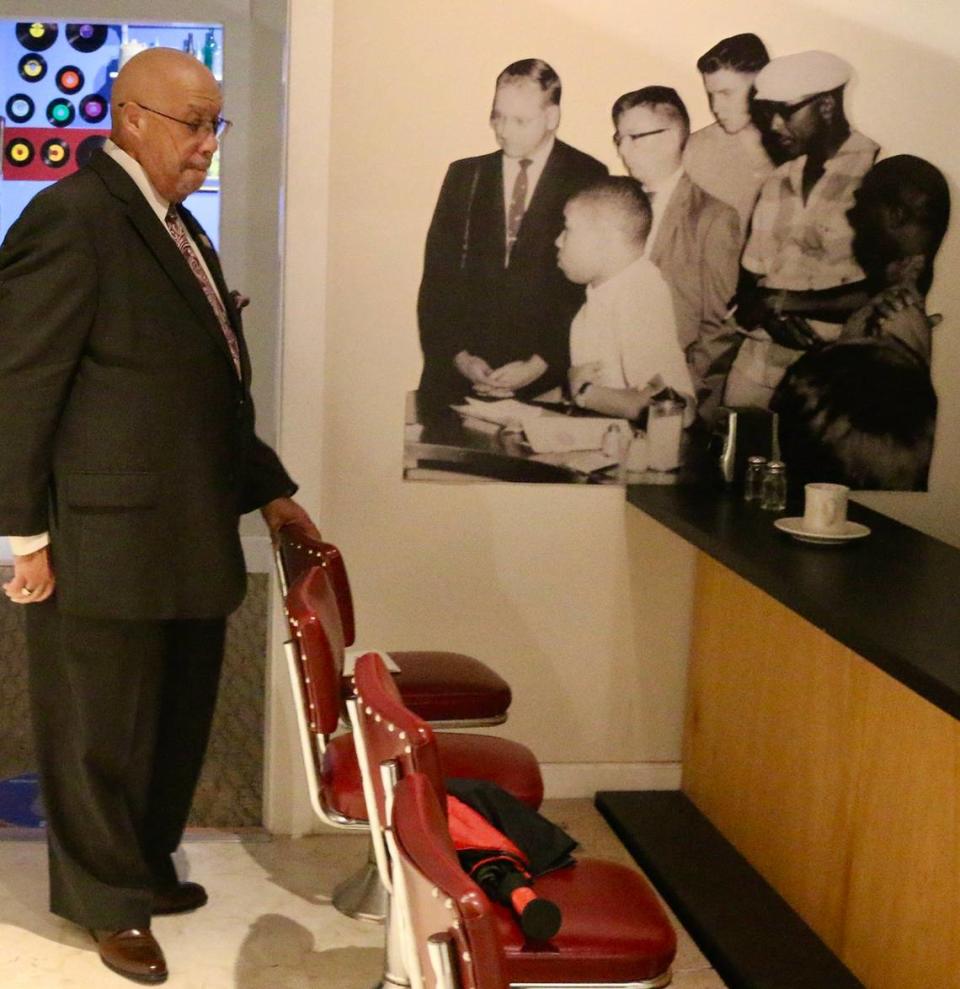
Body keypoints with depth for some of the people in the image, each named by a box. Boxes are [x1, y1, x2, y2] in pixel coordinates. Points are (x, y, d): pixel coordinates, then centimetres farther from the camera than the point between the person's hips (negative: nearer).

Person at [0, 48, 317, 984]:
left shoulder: (178, 227, 15)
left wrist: (267, 488, 14)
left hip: (187, 539, 9)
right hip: (104, 545, -8)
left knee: (176, 723, 19)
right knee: (102, 732, 9)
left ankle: (146, 868, 38)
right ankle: (110, 902, 27)